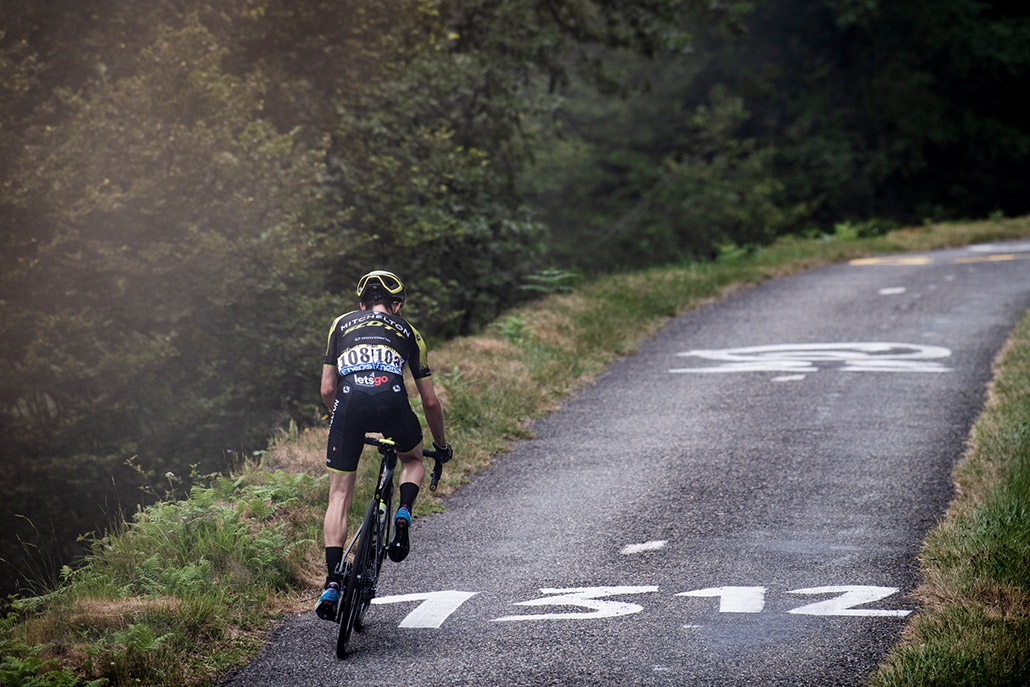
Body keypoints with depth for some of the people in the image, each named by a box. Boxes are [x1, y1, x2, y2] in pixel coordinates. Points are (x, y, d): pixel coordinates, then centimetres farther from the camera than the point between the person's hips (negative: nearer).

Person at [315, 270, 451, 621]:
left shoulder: (342, 324, 30)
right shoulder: (408, 332, 29)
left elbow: (327, 389, 26)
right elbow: (430, 400, 30)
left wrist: (343, 419, 44)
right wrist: (441, 444, 45)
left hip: (349, 401, 0)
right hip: (391, 400, 0)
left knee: (339, 496, 10)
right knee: (413, 460, 32)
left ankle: (332, 582, -2)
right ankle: (403, 515, 4)